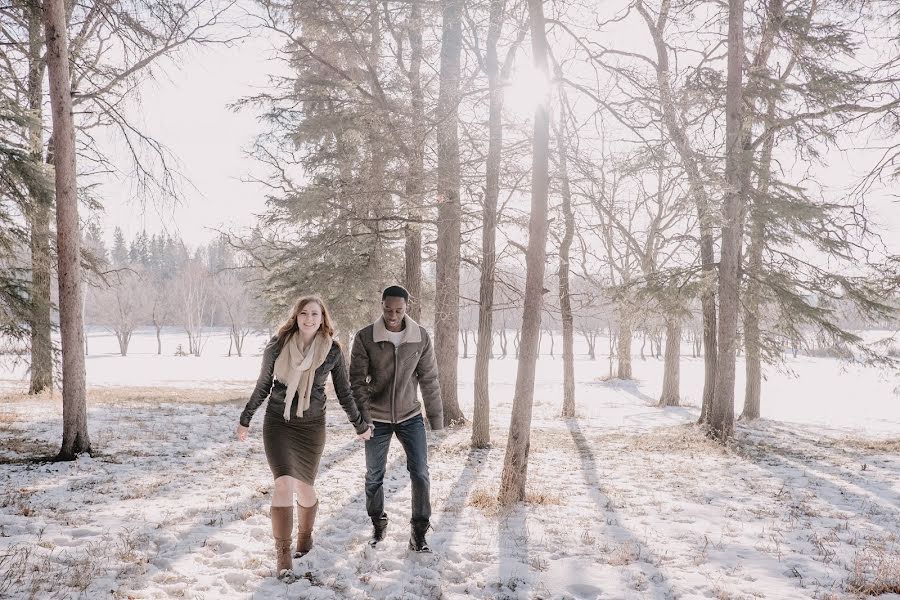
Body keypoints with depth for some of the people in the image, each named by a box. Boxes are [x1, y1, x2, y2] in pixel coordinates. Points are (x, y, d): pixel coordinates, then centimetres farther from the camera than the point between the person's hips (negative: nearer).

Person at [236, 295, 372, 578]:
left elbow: (344, 392, 5)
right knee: (284, 483, -15)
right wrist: (245, 419, 12)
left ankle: (305, 536, 37)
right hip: (277, 422, 0)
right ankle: (282, 552, -2)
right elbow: (263, 385, 6)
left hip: (311, 426, 1)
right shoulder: (278, 345, -6)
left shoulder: (332, 350, -6)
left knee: (304, 487, 8)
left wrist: (360, 424, 11)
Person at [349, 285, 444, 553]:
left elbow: (429, 380, -4)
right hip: (377, 419, -1)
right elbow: (357, 380, -10)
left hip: (410, 416, 1)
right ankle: (378, 524, 33)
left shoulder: (421, 337, -9)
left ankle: (418, 533, 11)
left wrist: (436, 419, -2)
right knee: (374, 476, 11)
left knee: (420, 474, -2)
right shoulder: (365, 337, -14)